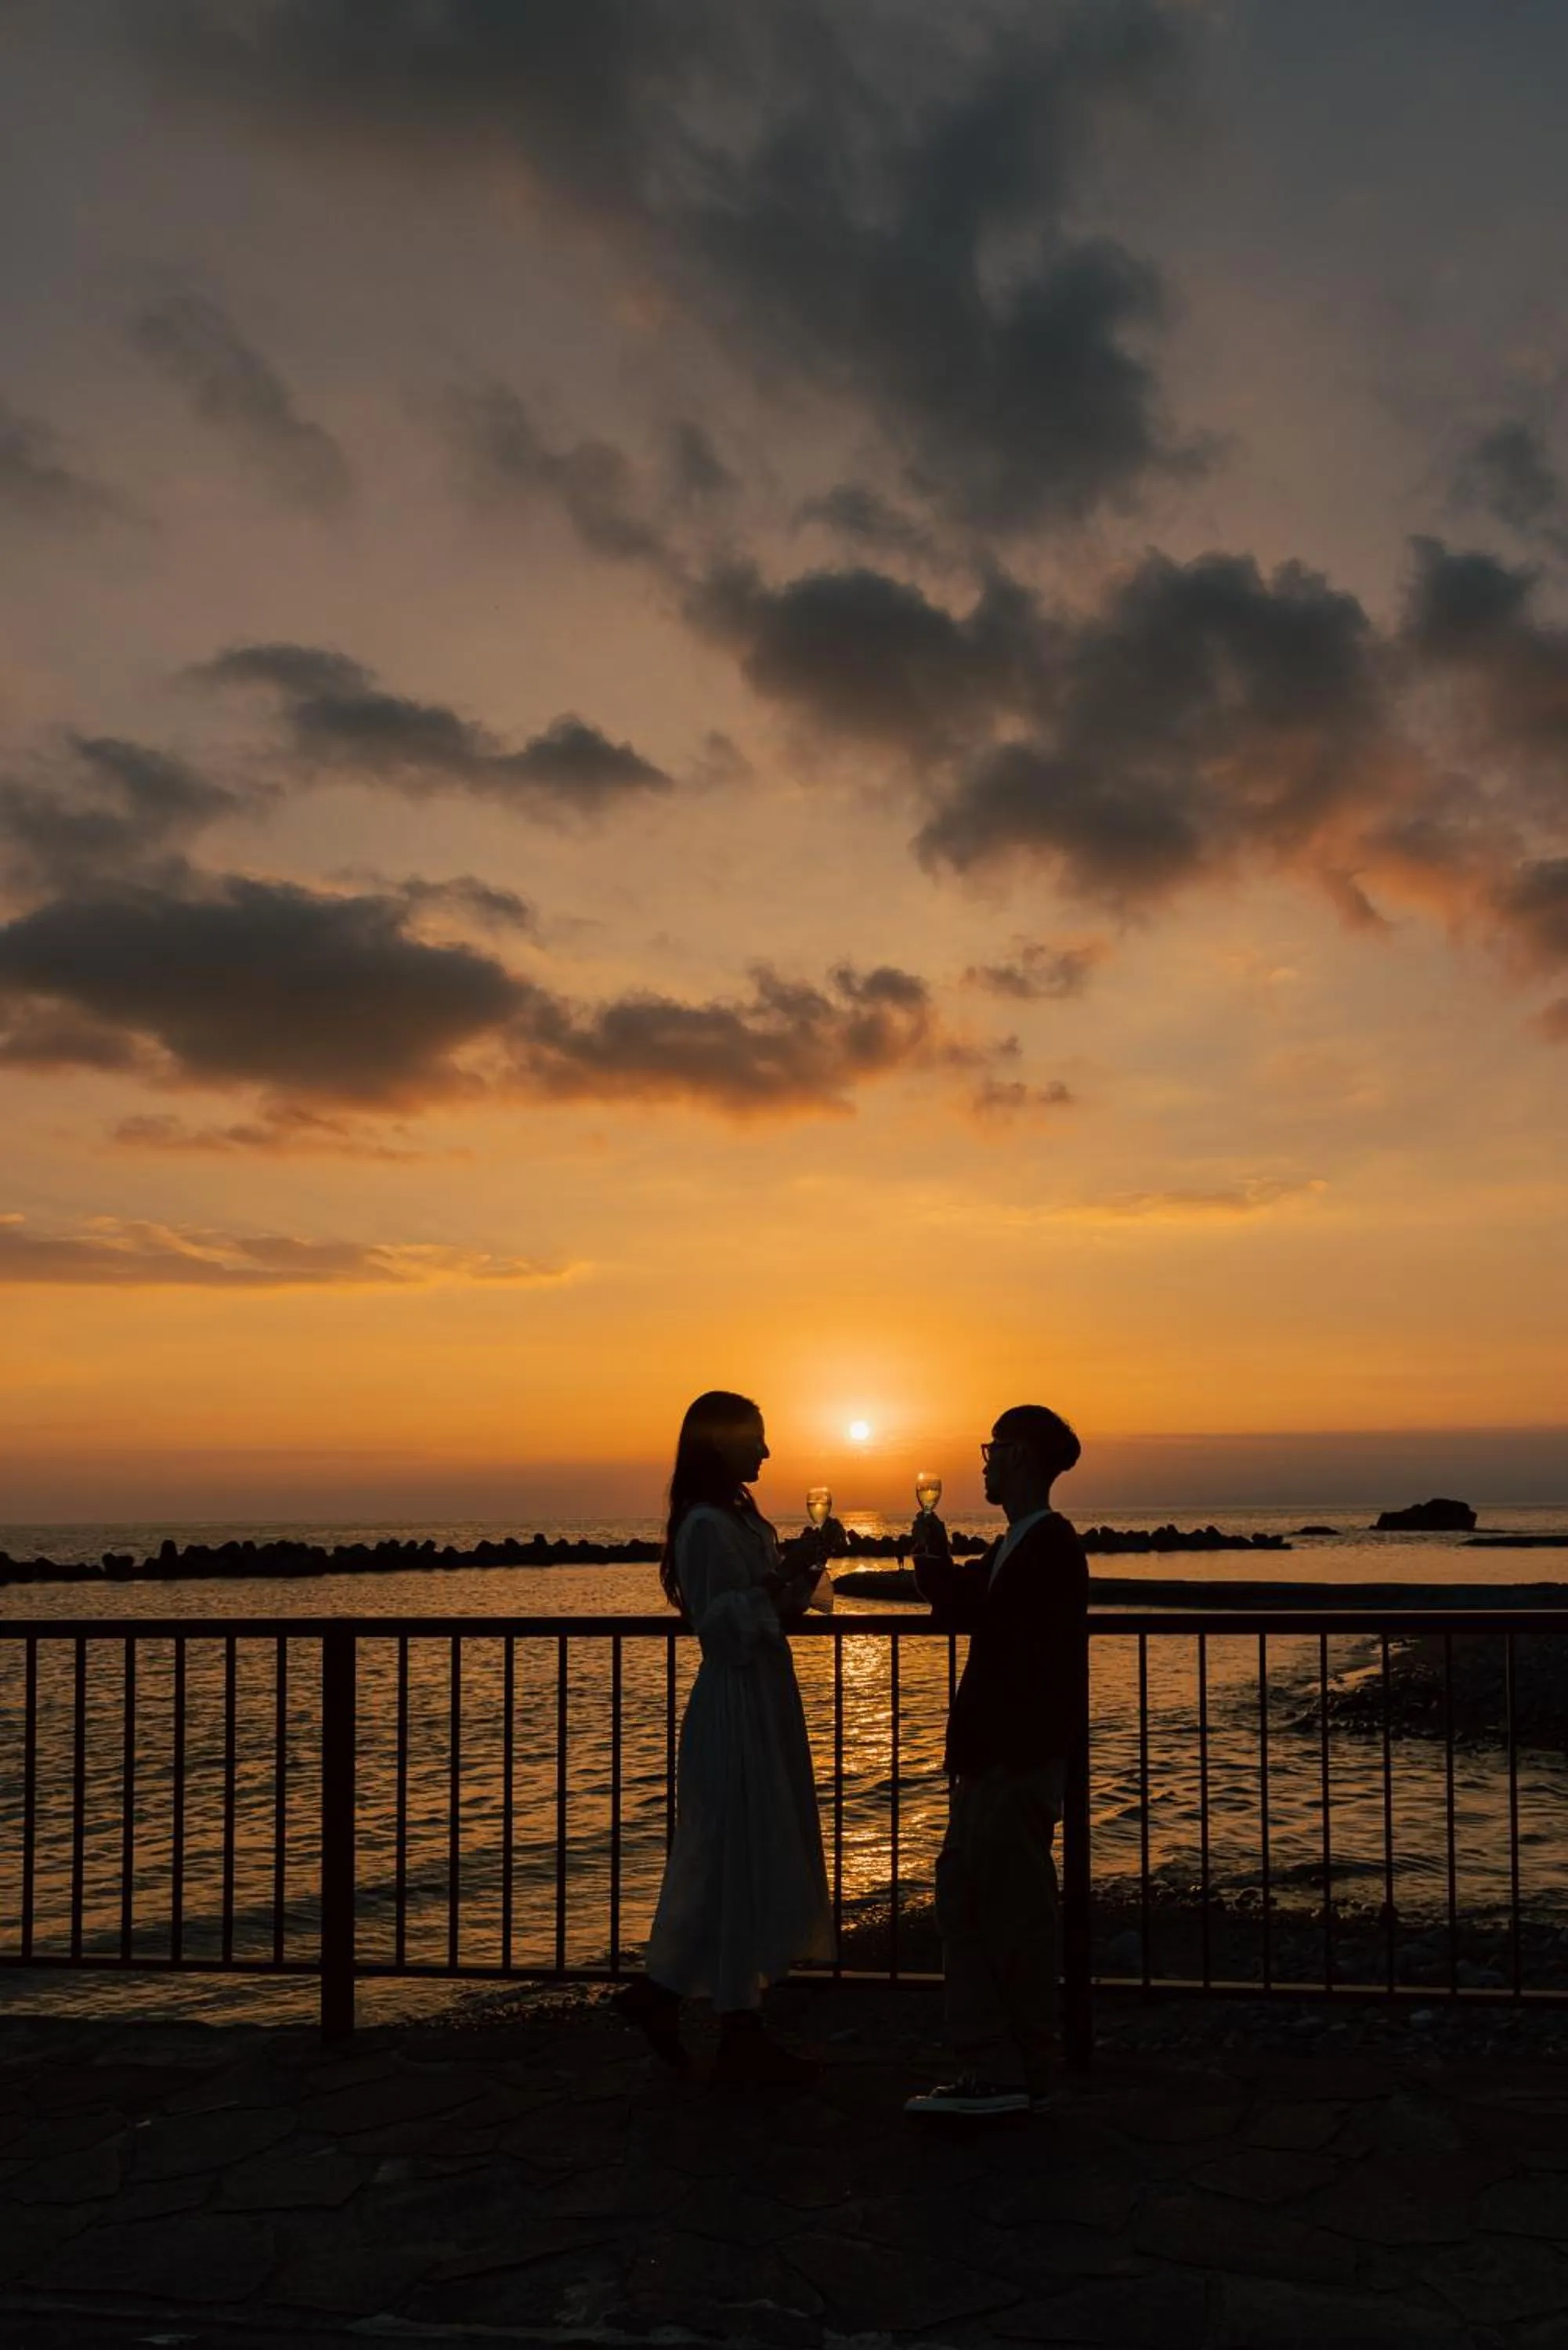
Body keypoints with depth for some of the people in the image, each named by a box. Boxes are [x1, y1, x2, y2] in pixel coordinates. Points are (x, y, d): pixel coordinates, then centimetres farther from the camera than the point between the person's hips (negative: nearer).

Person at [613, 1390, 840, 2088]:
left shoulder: (742, 1520, 14)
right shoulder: (706, 1526, -16)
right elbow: (723, 1624, -21)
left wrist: (809, 1563, 2)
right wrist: (784, 1573, -27)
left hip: (761, 1704, 10)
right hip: (735, 1709, -10)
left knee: (721, 1865, 14)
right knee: (743, 1865, -4)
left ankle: (661, 1991, 24)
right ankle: (740, 2036, 5)